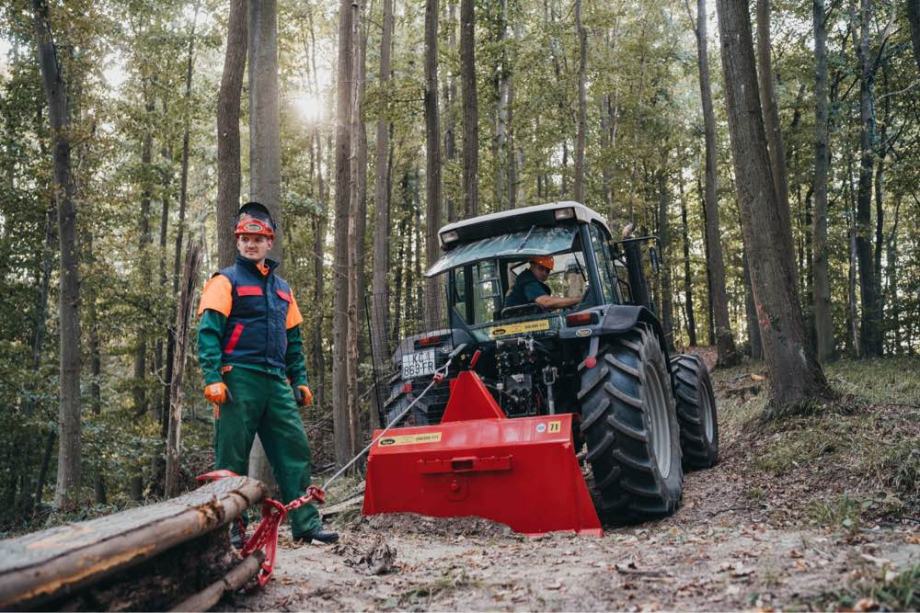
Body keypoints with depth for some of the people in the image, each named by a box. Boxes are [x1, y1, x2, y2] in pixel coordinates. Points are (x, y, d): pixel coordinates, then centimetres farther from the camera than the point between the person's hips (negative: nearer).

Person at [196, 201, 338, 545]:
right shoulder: (226, 282, 3)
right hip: (239, 378, -5)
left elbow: (294, 340, 23)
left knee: (295, 449, 1)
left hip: (276, 381, 6)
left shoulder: (282, 288, 20)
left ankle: (306, 524, 4)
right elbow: (208, 332, -7)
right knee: (232, 457, -1)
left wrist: (300, 380, 14)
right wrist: (213, 379, -18)